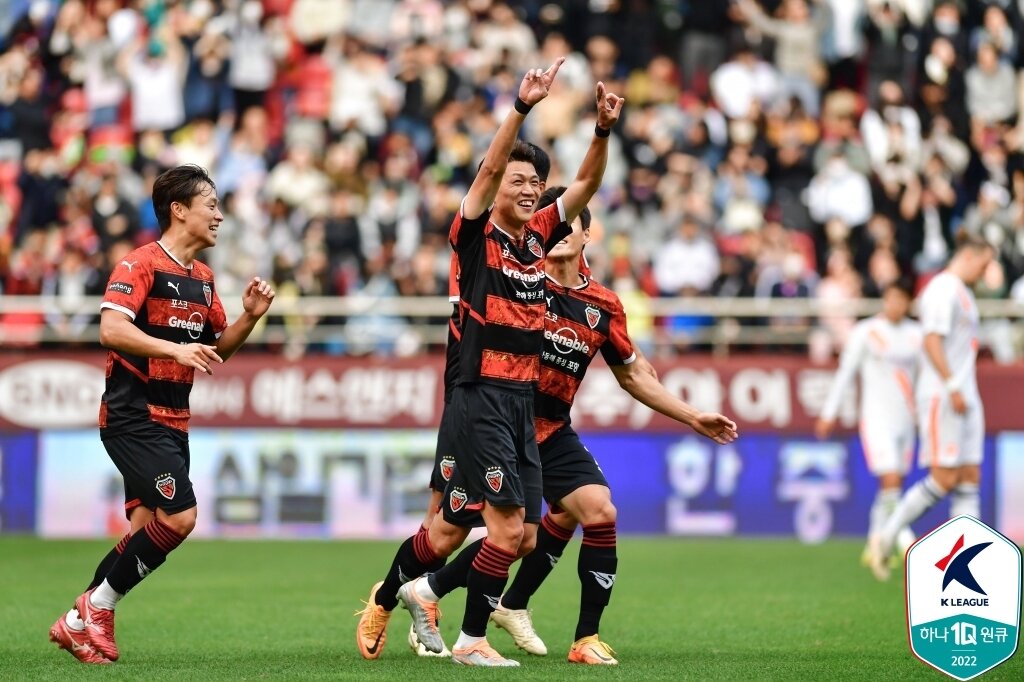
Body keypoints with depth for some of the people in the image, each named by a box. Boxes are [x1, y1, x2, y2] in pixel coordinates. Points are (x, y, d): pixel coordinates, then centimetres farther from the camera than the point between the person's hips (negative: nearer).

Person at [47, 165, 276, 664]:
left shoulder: (202, 279, 15)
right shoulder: (140, 264, -11)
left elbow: (217, 349, 23)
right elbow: (111, 329, -24)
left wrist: (250, 316, 5)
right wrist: (174, 348, -34)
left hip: (172, 421, 9)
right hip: (133, 415, -9)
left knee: (145, 527, 5)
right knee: (179, 516, -17)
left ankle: (79, 623, 13)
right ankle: (96, 606, -4)